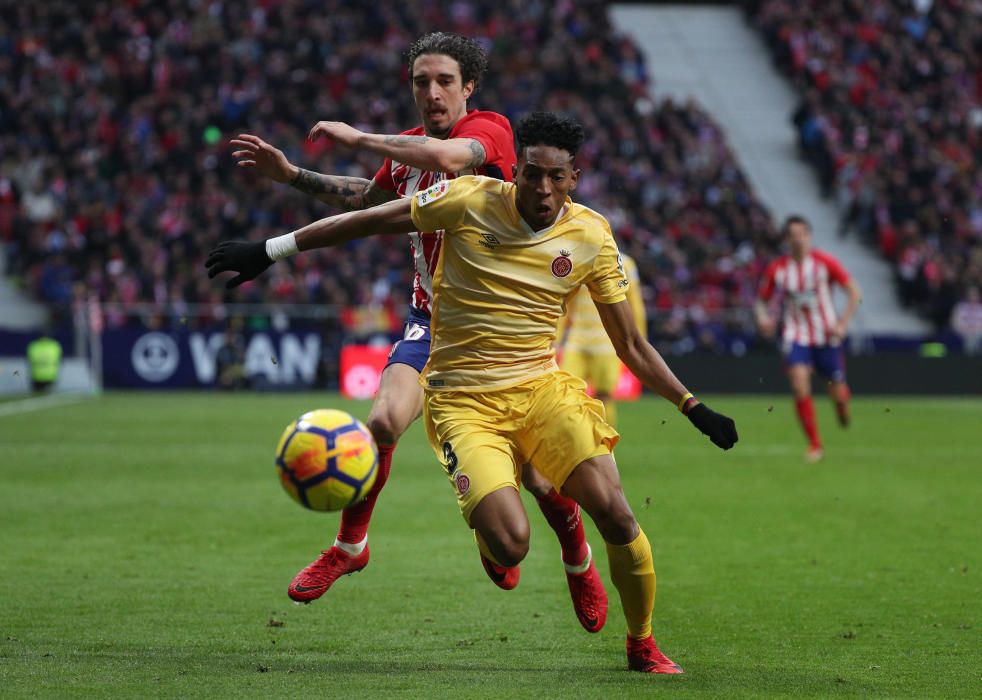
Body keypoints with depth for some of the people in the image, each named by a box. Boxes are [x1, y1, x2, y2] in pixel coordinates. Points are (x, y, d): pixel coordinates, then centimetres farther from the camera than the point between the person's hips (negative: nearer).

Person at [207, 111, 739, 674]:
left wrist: (693, 407, 5)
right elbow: (370, 221, 2)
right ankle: (494, 538, 20)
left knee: (615, 513, -18)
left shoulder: (592, 237, 1)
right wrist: (271, 250, 2)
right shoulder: (471, 200, -7)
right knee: (510, 544, -22)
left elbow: (631, 344, 10)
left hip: (541, 388, 2)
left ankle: (642, 644, 7)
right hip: (464, 400, -2)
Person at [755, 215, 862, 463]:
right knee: (800, 387, -19)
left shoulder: (824, 262, -9)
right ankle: (815, 444, -7)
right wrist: (763, 317, -13)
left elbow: (854, 291, -4)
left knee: (837, 393, 3)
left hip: (826, 336, 0)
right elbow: (761, 299, 8)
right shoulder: (776, 269, -4)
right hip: (796, 336, 0)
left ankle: (842, 400, 45)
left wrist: (843, 323, -13)